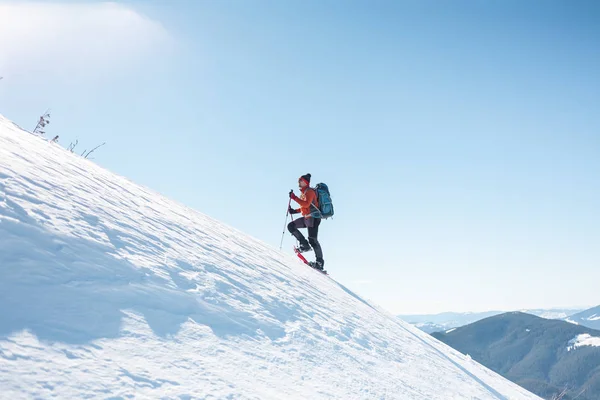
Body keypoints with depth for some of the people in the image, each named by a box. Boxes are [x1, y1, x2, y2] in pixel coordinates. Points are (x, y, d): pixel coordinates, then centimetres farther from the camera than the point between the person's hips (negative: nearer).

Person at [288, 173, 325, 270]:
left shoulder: (309, 191, -9)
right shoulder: (303, 193, 20)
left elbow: (306, 204, -26)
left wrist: (294, 197, -24)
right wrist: (294, 211, 12)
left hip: (313, 218, -10)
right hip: (306, 218, 10)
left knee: (312, 240, -11)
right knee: (291, 226, 2)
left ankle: (320, 262, -6)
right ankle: (305, 244, 0)